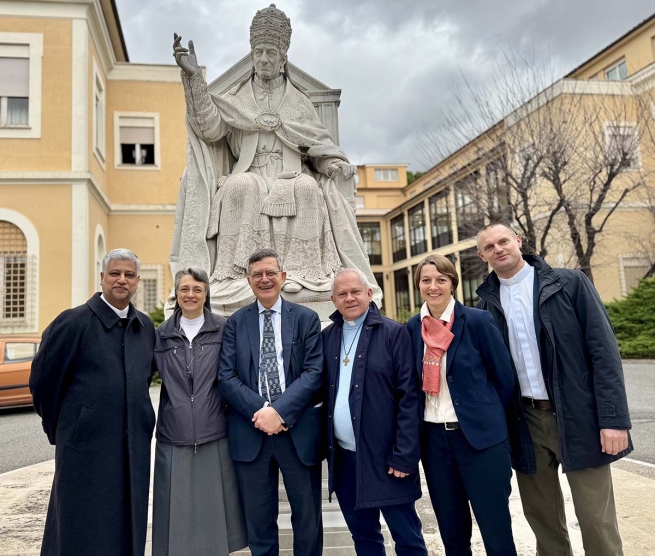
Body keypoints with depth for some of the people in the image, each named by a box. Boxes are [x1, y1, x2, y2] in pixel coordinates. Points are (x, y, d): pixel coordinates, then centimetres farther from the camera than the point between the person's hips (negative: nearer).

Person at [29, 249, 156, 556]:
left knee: (128, 529, 14)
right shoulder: (73, 322, -9)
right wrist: (59, 428, 7)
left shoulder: (146, 326, 5)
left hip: (134, 447, 5)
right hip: (86, 445, -4)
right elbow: (42, 381, -2)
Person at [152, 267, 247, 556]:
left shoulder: (223, 329, 0)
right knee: (178, 512, 8)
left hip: (214, 436, -1)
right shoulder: (162, 334, 6)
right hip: (174, 438, 1)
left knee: (214, 509, 8)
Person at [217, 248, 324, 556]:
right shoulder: (235, 322, 7)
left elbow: (315, 372, -6)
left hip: (298, 429, -1)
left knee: (307, 518, 12)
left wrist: (280, 411, -17)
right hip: (250, 431, 1)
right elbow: (226, 377, -1)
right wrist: (260, 410, -14)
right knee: (259, 521, 14)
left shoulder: (306, 318, 3)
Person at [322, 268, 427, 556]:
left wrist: (404, 455, -14)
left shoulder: (394, 333, -7)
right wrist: (323, 446, 2)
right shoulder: (327, 337, 7)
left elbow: (409, 397, -10)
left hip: (384, 454, -4)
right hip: (343, 456, 4)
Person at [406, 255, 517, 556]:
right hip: (434, 438, 4)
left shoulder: (477, 320, -10)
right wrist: (425, 420, 9)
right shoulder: (413, 327, 2)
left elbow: (504, 377, -3)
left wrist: (489, 419, 4)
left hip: (480, 435, -4)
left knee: (496, 528, 5)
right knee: (451, 529, 16)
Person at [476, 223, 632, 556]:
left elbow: (603, 351, -7)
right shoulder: (488, 303, 5)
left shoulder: (569, 283, -2)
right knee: (542, 517, 14)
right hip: (525, 422, 3)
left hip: (577, 417, -3)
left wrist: (614, 418, -13)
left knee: (597, 520, 3)